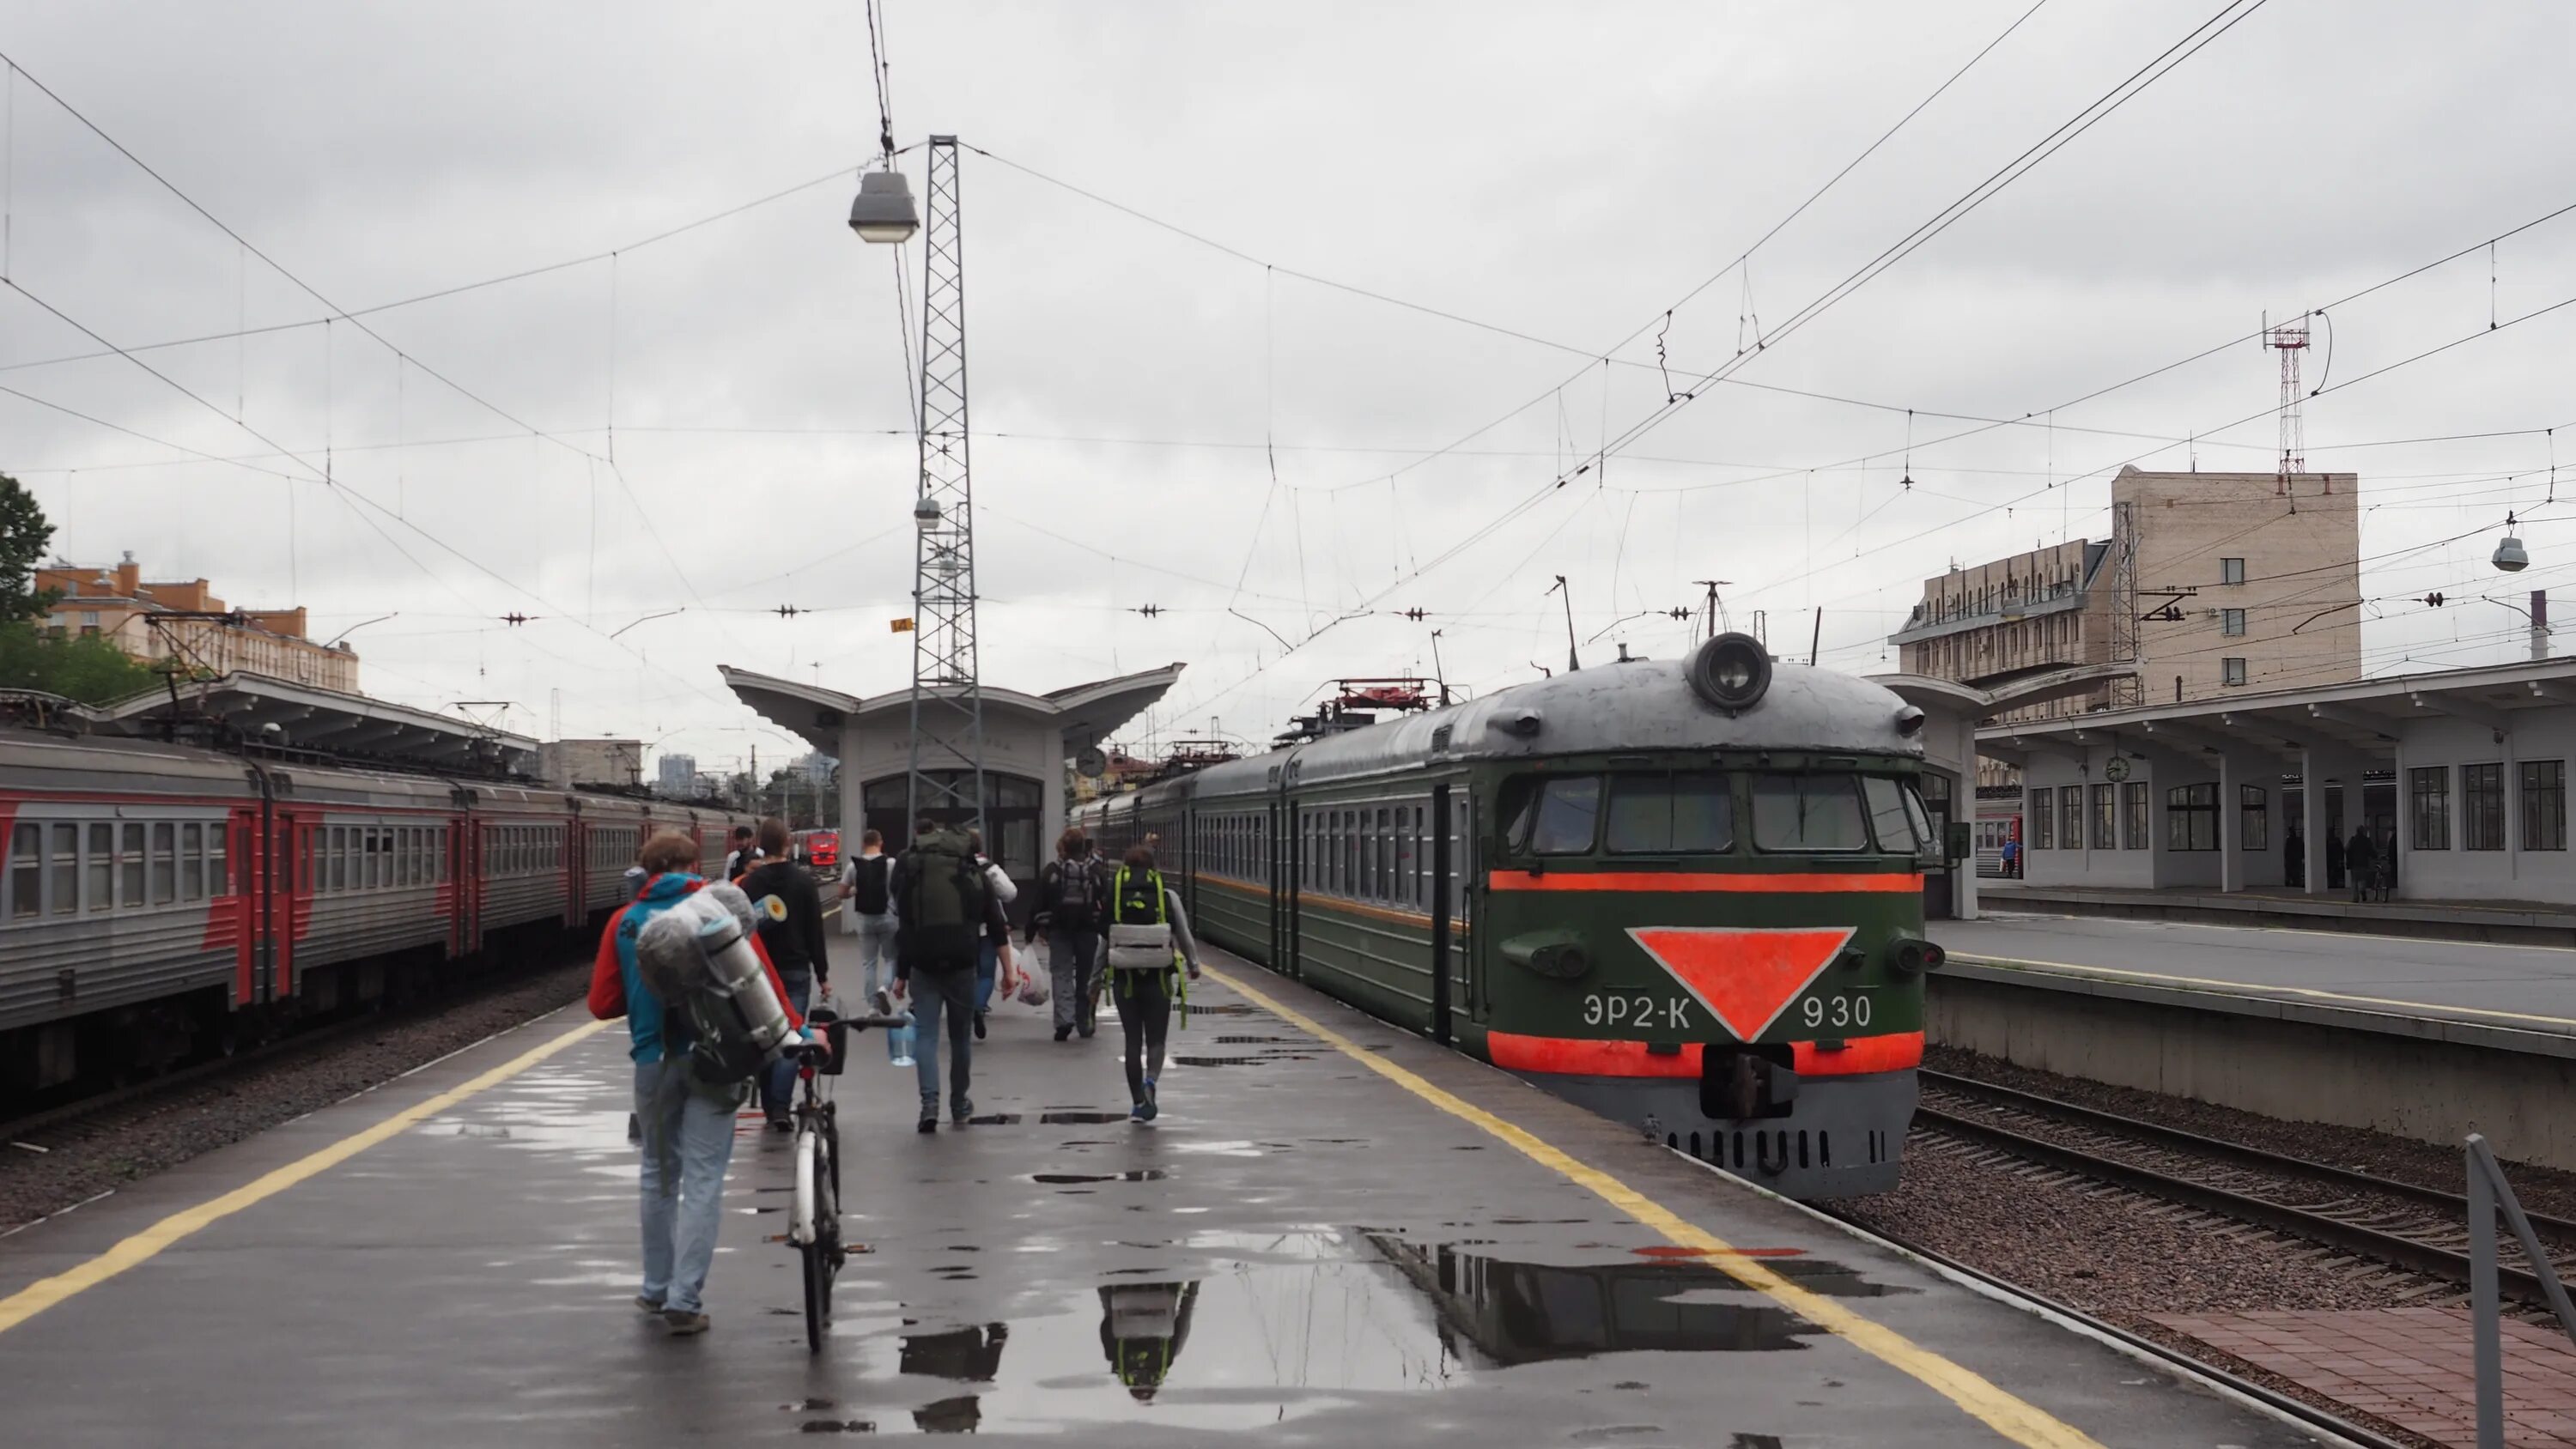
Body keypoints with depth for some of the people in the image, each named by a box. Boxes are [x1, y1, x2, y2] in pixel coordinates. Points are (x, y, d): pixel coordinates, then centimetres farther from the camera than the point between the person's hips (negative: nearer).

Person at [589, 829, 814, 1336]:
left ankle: (657, 1288, 26)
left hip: (654, 1060, 2)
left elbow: (602, 1004, 4)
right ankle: (684, 1300, -5)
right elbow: (759, 976, -10)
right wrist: (797, 1030, -5)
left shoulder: (625, 921, 5)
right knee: (702, 1180, -1)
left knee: (659, 1175, 19)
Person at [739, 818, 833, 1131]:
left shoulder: (749, 883, -2)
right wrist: (822, 974, 4)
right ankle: (780, 1107, -17)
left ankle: (769, 1108, 15)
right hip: (796, 970, -1)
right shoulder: (803, 880, -3)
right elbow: (815, 931, -2)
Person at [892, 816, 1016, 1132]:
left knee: (925, 1034, 0)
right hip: (962, 964, 2)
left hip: (923, 966, -2)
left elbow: (902, 926, -2)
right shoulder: (971, 868, 8)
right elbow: (997, 922, 5)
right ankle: (959, 1106, 25)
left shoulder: (908, 869, 2)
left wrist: (901, 975, 3)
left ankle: (930, 1104, -16)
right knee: (961, 1035, 14)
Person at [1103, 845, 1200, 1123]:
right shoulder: (1167, 896, -3)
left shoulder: (1114, 895, -2)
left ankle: (1138, 1103, 12)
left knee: (1133, 1041, 11)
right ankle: (1150, 1080, -22)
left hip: (1124, 978, 1)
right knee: (1155, 1040, 8)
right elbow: (1185, 936, 5)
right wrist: (1194, 965, 21)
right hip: (1158, 978, -1)